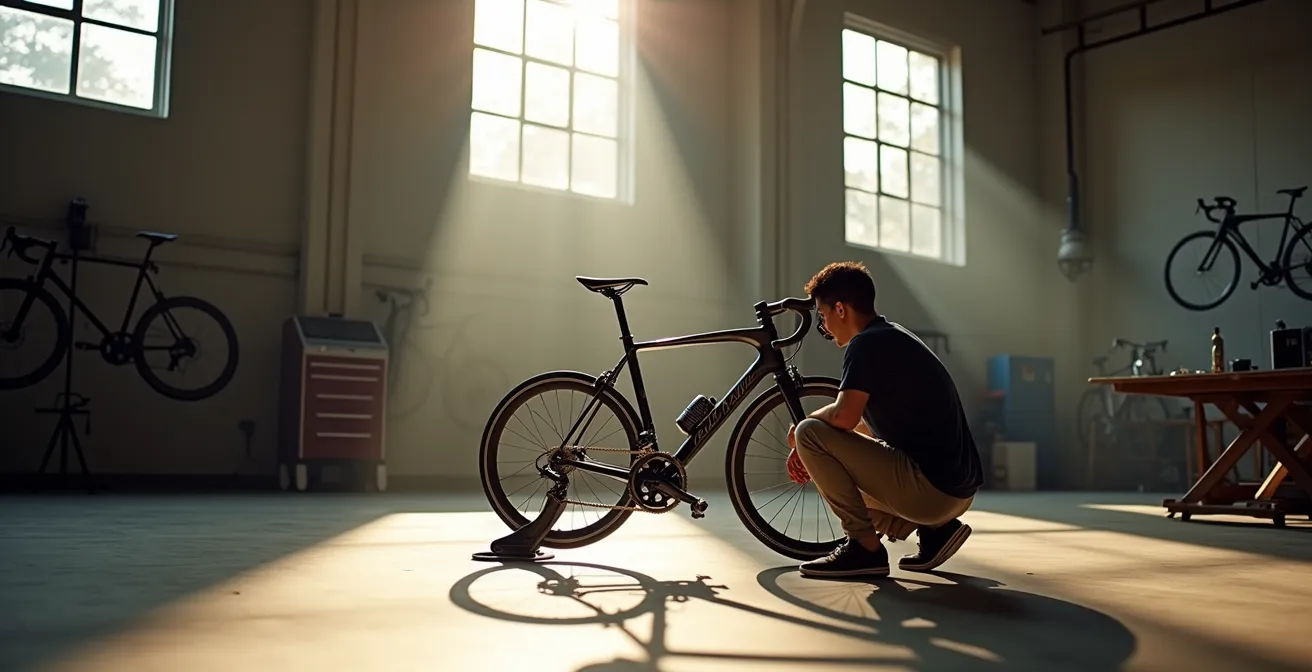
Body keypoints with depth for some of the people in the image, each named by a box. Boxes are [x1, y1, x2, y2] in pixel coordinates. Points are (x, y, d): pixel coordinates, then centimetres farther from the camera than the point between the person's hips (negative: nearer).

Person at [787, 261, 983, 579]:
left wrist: (802, 428, -2)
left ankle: (864, 547, -7)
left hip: (929, 487, -10)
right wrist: (810, 453, 18)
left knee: (809, 432, -11)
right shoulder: (895, 337, 18)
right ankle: (934, 529, 14)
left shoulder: (867, 343, -12)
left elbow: (844, 417, -24)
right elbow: (866, 424, 24)